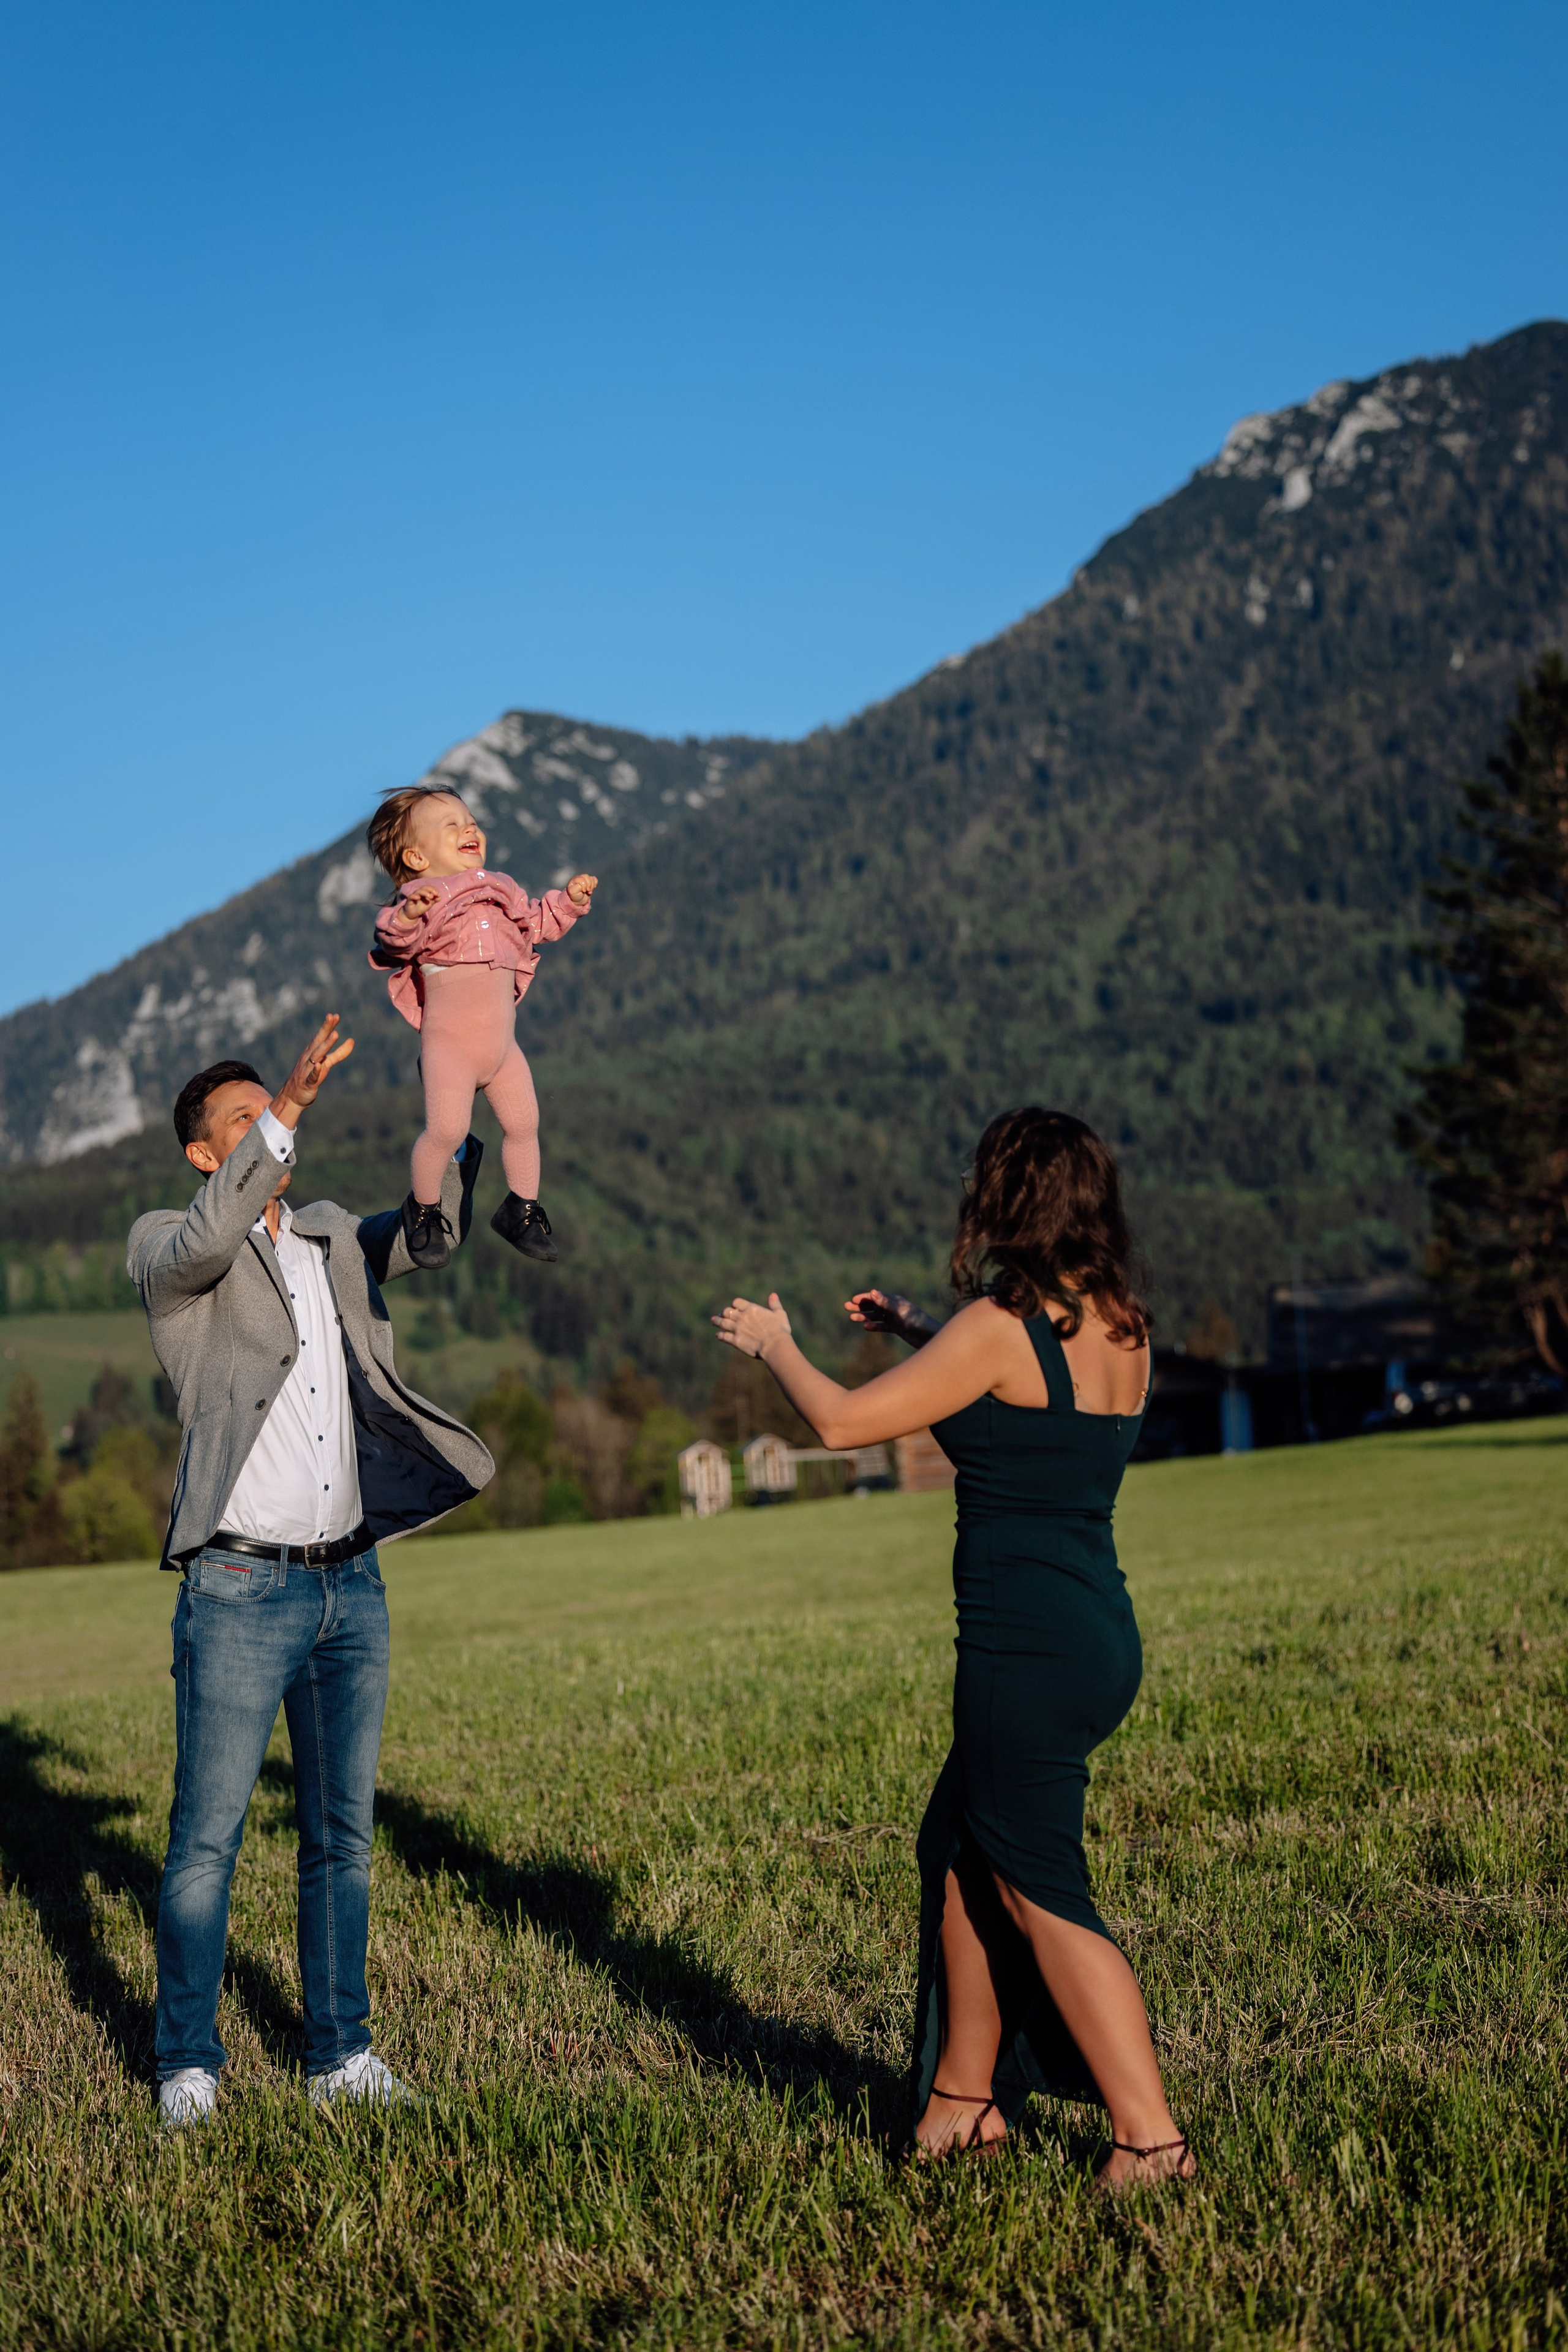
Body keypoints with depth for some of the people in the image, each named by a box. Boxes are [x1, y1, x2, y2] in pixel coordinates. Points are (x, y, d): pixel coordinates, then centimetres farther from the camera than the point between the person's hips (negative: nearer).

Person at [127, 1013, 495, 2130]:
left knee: (344, 1833, 10)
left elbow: (434, 1221, 3)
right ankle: (189, 2064, 12)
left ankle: (342, 2055, 19)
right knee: (208, 1838, 0)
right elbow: (207, 1238, -23)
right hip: (242, 1588, -5)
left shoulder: (333, 1237, 15)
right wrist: (290, 1105, -32)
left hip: (352, 1586, 5)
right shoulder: (164, 1247, -1)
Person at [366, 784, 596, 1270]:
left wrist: (571, 900, 14)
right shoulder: (424, 897, -8)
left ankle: (521, 1211, 27)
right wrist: (407, 917, -42)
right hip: (449, 1043, -7)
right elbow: (397, 944, -23)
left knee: (524, 1123, 9)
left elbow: (539, 922, 28)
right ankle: (423, 1209, 10)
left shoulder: (501, 892, 15)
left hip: (503, 1045, 7)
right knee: (446, 1129, -14)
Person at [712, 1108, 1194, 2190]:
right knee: (961, 1845, 21)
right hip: (1100, 1636, 8)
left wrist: (776, 1344, 10)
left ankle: (1150, 2135, 5)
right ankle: (966, 2097, 30)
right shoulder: (1122, 1331, 8)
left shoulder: (999, 1327, -16)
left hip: (1030, 1648, -8)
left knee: (1041, 1893, 2)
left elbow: (844, 1421, -9)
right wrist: (917, 1330, 39)